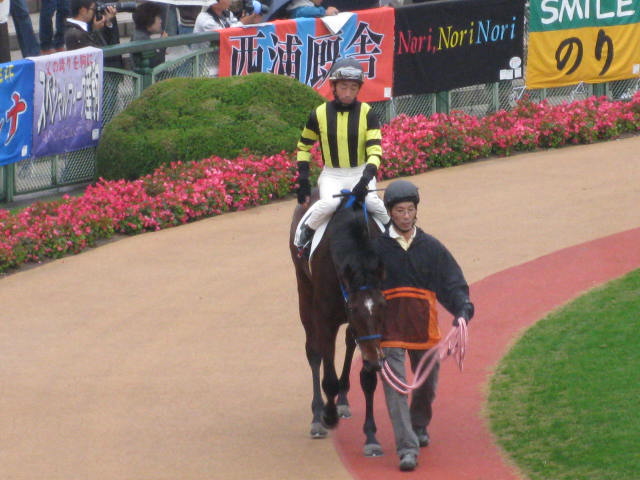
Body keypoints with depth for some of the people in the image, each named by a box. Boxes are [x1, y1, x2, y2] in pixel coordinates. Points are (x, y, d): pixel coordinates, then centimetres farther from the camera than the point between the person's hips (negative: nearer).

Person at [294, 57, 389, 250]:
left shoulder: (366, 113, -6)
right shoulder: (320, 114, -4)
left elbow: (375, 151, -11)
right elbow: (304, 146, 9)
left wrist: (365, 180, -26)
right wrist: (303, 180, 2)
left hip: (360, 172, 0)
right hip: (332, 175, 0)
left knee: (373, 203, -28)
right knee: (329, 203, -33)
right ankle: (305, 232, -8)